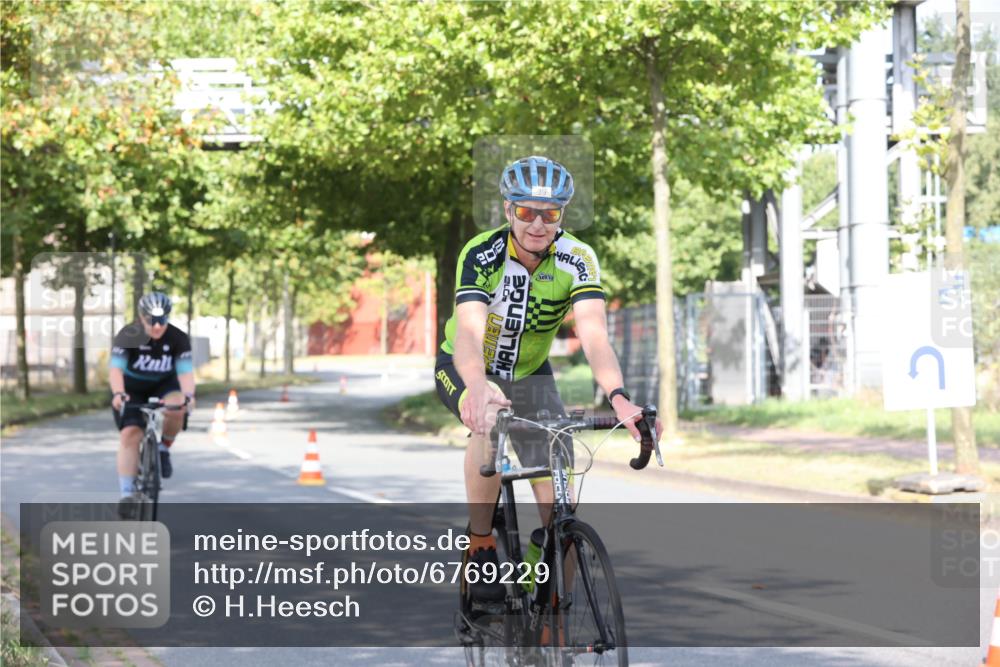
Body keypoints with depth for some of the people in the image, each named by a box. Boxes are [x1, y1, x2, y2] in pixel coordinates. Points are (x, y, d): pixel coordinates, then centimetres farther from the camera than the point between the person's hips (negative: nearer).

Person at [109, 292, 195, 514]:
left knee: (175, 410, -32)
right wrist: (118, 393, -52)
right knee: (130, 434, -18)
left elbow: (185, 372, -27)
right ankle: (127, 493, -14)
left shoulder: (178, 339, -20)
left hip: (163, 385, 1)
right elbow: (116, 369, -32)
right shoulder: (128, 336, -24)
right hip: (132, 388, -1)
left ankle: (163, 449, -3)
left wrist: (188, 395, -48)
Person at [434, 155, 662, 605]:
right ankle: (480, 550, -23)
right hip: (464, 369, -2)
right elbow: (469, 331, -43)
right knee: (490, 420, -37)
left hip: (529, 374, 3)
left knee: (556, 493, -12)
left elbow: (593, 333, -36)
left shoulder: (577, 260, -22)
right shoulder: (482, 255, -28)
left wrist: (618, 397, -55)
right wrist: (478, 387, -64)